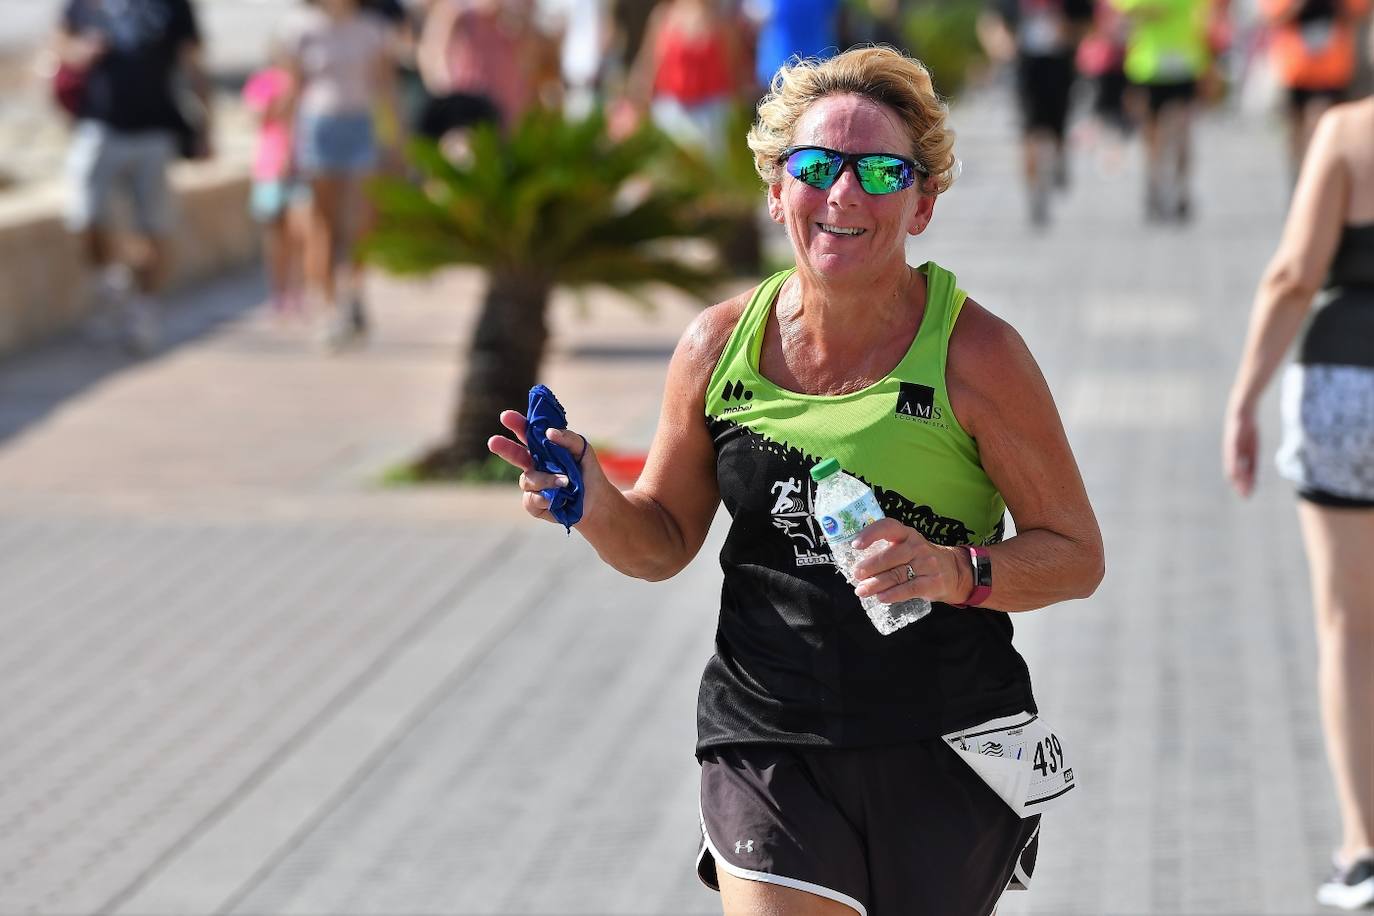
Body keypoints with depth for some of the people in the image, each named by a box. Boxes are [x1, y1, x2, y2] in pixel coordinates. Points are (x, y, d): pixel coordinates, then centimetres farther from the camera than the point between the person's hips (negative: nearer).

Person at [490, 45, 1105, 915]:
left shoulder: (974, 353, -9)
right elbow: (665, 541, 13)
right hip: (770, 753, 1)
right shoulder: (719, 346, 0)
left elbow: (1078, 556, -4)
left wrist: (956, 573, -22)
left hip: (945, 762, -1)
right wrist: (598, 508, -9)